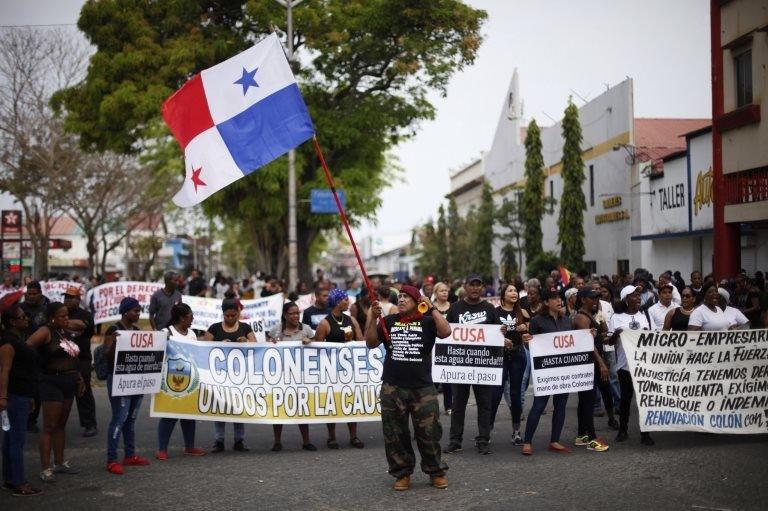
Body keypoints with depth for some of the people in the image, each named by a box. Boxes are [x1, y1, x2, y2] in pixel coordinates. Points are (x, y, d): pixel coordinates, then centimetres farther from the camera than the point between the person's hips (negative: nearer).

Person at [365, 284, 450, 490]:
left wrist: (432, 308, -13)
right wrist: (372, 318, -5)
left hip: (423, 389, -2)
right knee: (395, 434, 6)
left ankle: (436, 472, 17)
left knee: (429, 432, 1)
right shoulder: (389, 321, 10)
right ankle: (402, 473, 19)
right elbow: (371, 343, 5)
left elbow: (446, 332, -14)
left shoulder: (427, 321, 3)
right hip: (392, 389, 2)